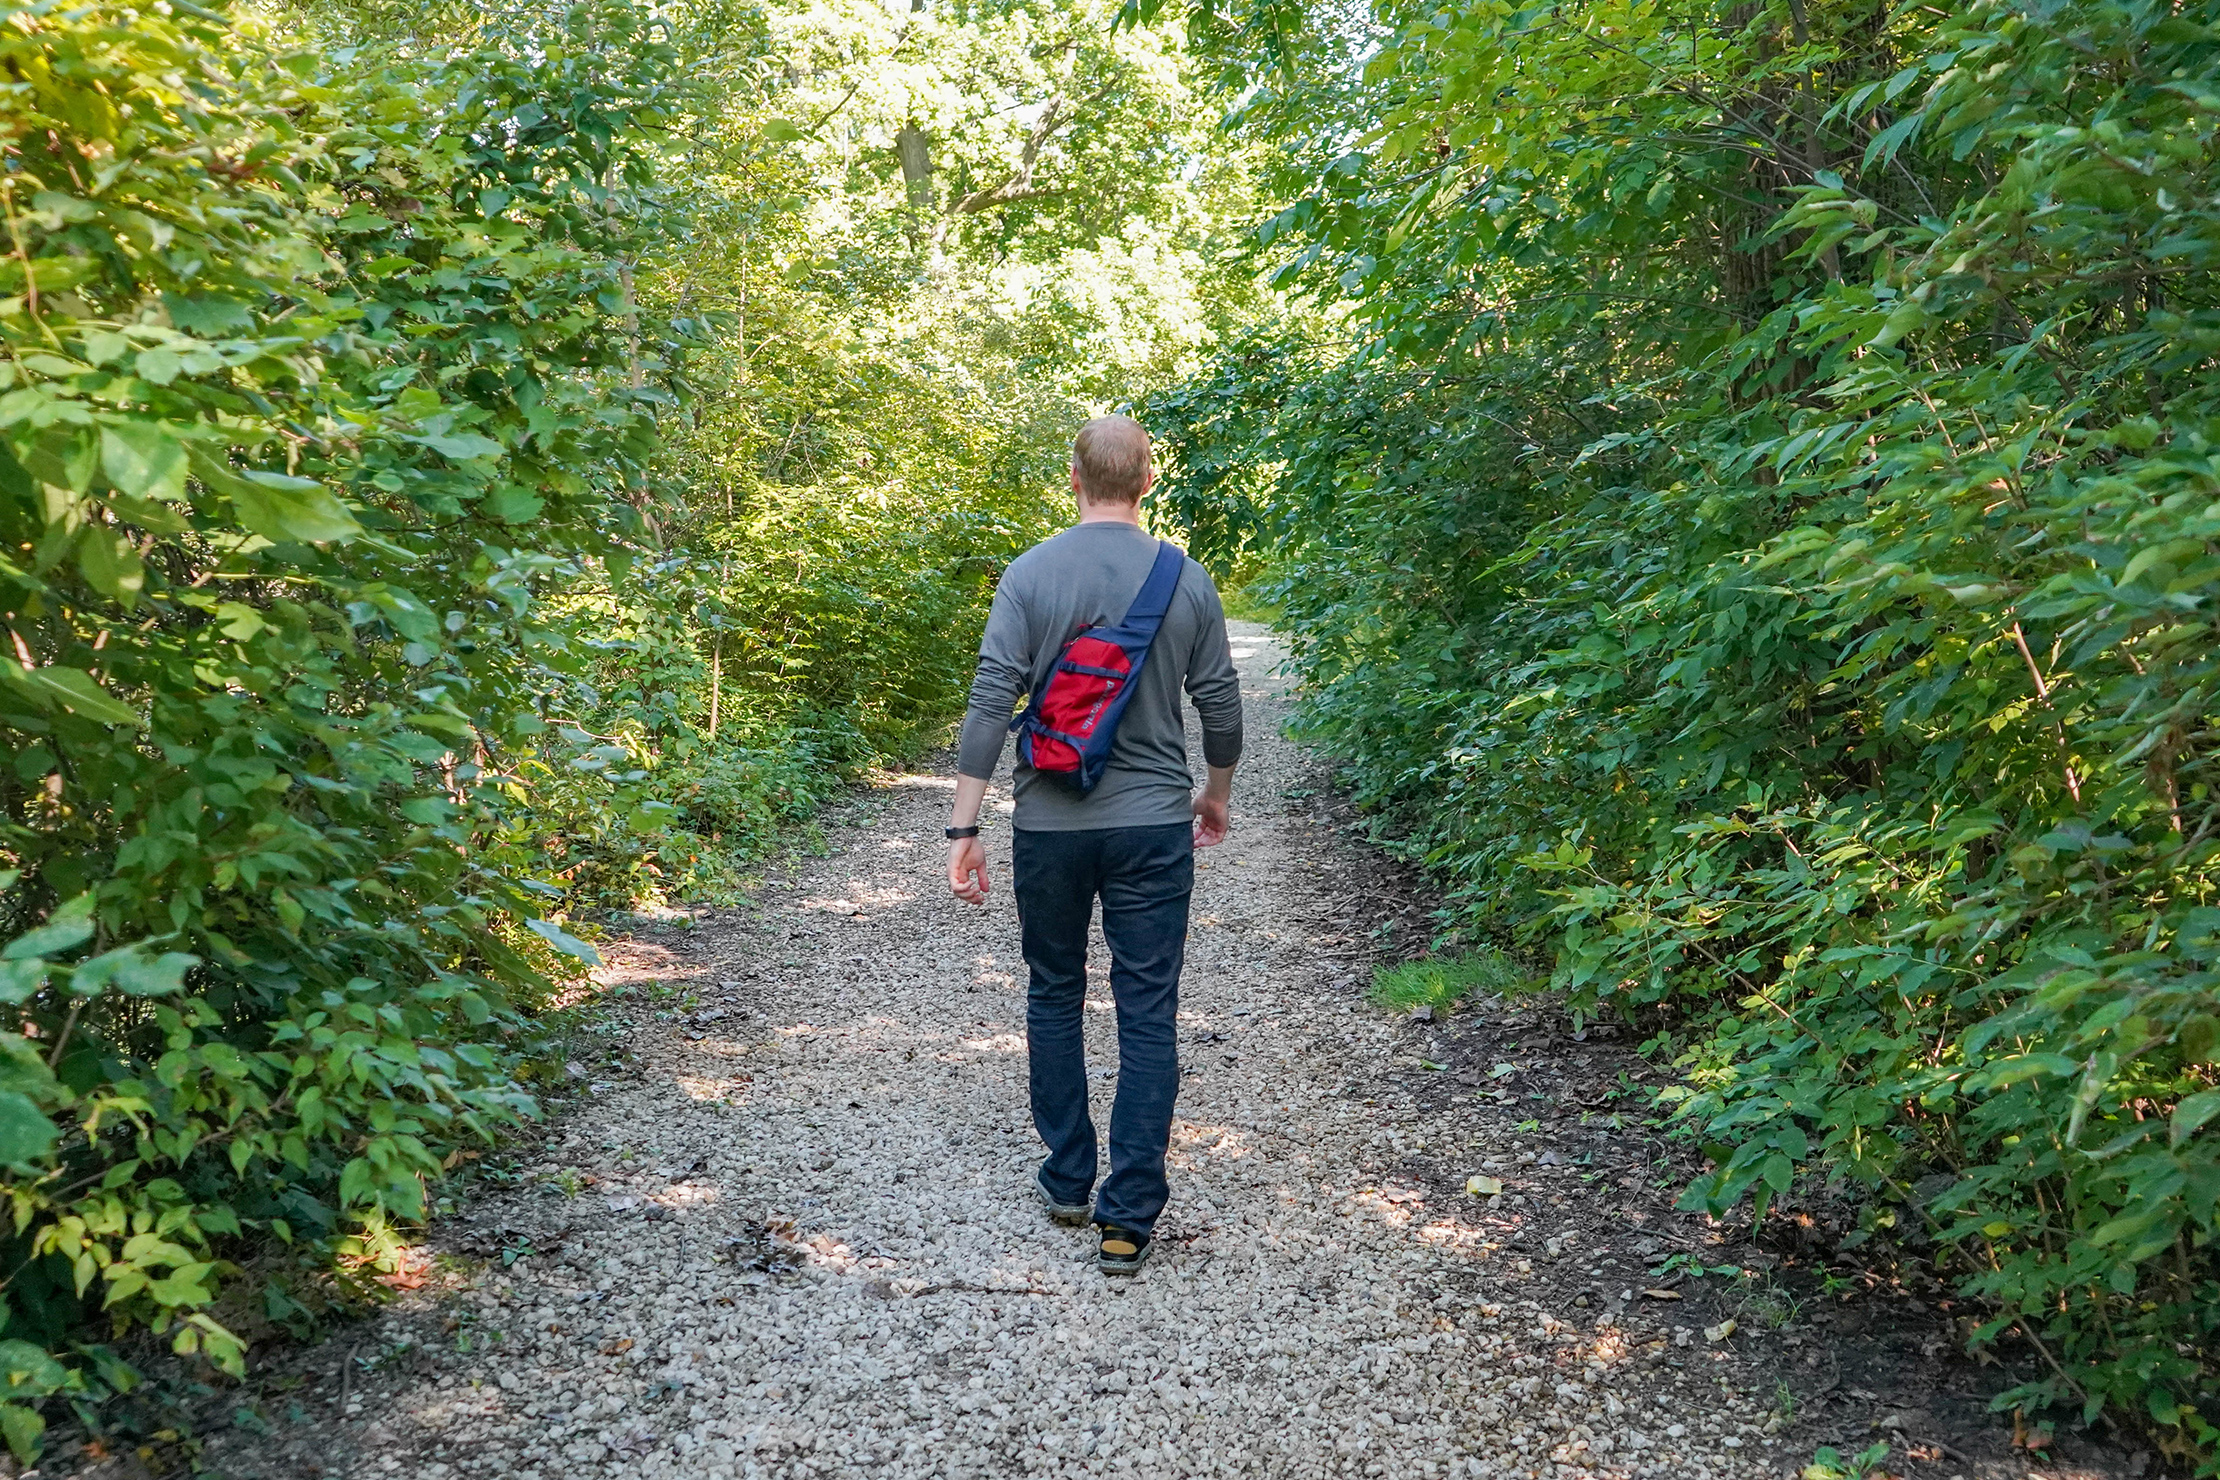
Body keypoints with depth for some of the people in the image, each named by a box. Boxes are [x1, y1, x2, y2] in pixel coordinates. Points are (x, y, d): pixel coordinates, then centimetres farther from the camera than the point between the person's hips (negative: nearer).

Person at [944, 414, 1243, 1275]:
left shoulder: (1031, 575, -6)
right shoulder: (1187, 581, -1)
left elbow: (990, 703, -11)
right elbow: (1220, 707, 5)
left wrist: (964, 827, -7)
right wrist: (1216, 797, 22)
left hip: (1050, 825, 0)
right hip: (1154, 825, 0)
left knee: (1054, 996, 18)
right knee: (1147, 1015, 4)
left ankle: (1066, 1180, 28)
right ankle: (1128, 1218, 5)